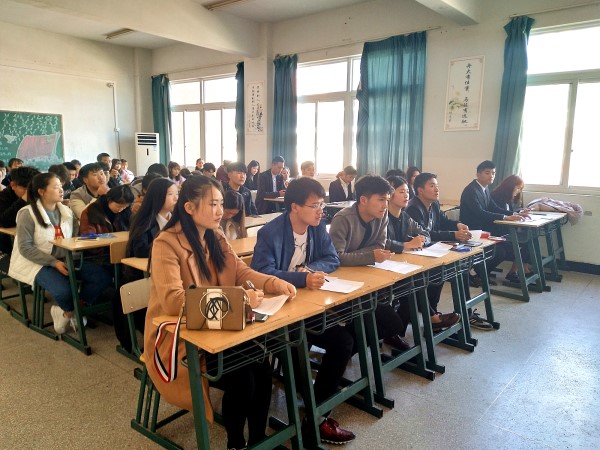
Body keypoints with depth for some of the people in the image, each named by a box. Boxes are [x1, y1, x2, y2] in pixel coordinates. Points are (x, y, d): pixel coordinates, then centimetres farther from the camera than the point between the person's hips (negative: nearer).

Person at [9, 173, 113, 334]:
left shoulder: (66, 211, 9)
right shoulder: (28, 214, -8)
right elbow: (25, 248, -13)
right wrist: (54, 263, -22)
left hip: (66, 260, 6)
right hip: (39, 264, -5)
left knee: (103, 278, -15)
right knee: (63, 290, -34)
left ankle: (67, 311, 1)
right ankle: (72, 312, 5)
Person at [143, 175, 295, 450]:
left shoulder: (216, 238, 4)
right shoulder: (166, 244, -19)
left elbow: (242, 272, 5)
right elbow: (173, 301, -30)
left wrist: (276, 283, -16)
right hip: (177, 339, -6)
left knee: (262, 370, -15)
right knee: (240, 379, -22)